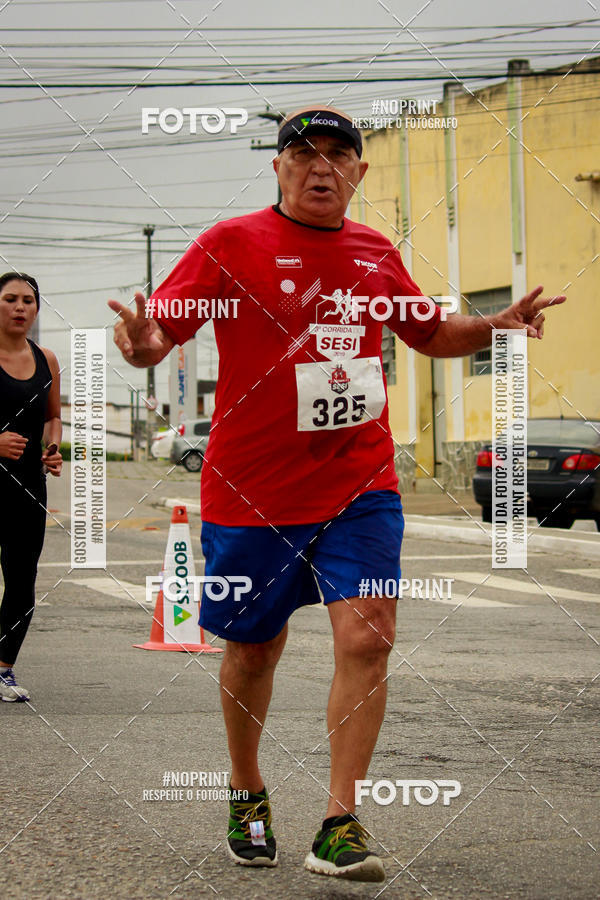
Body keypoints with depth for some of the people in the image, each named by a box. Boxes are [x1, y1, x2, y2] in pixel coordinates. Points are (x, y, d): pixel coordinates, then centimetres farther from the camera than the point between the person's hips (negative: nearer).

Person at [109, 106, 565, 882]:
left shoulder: (376, 254, 8)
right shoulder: (230, 244, -5)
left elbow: (431, 333, 23)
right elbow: (161, 328, -11)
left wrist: (496, 326, 5)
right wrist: (143, 345, -35)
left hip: (359, 482, 2)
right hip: (252, 489, -2)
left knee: (366, 636, -15)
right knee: (252, 649, 11)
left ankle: (340, 827, -11)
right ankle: (247, 794, 36)